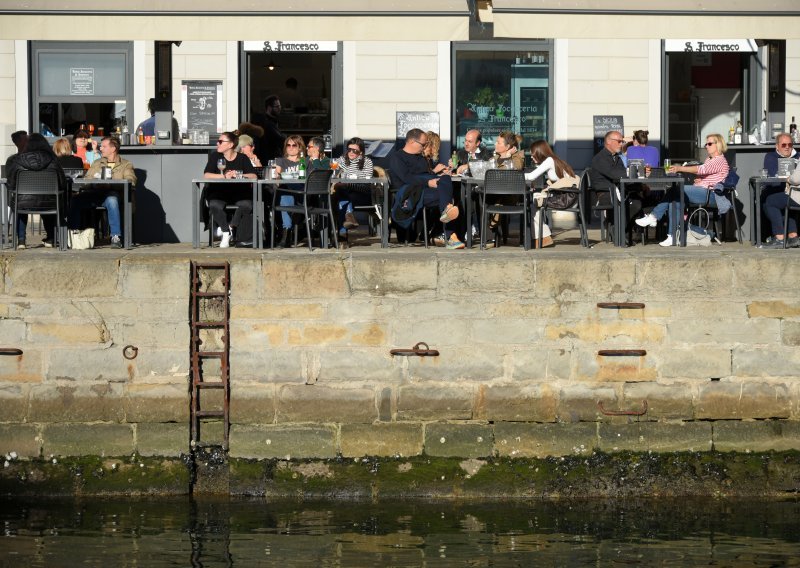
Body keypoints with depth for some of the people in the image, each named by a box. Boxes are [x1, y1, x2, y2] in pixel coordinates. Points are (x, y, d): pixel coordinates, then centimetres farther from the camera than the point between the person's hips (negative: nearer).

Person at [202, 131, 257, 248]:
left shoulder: (243, 158, 7)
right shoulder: (215, 156, 6)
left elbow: (253, 176, -3)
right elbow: (206, 175, -8)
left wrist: (239, 175, -18)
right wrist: (224, 176, -19)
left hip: (239, 192, 0)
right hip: (219, 191, 0)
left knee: (247, 204, -33)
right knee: (214, 205, -34)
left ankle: (230, 228, -16)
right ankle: (226, 232, -18)